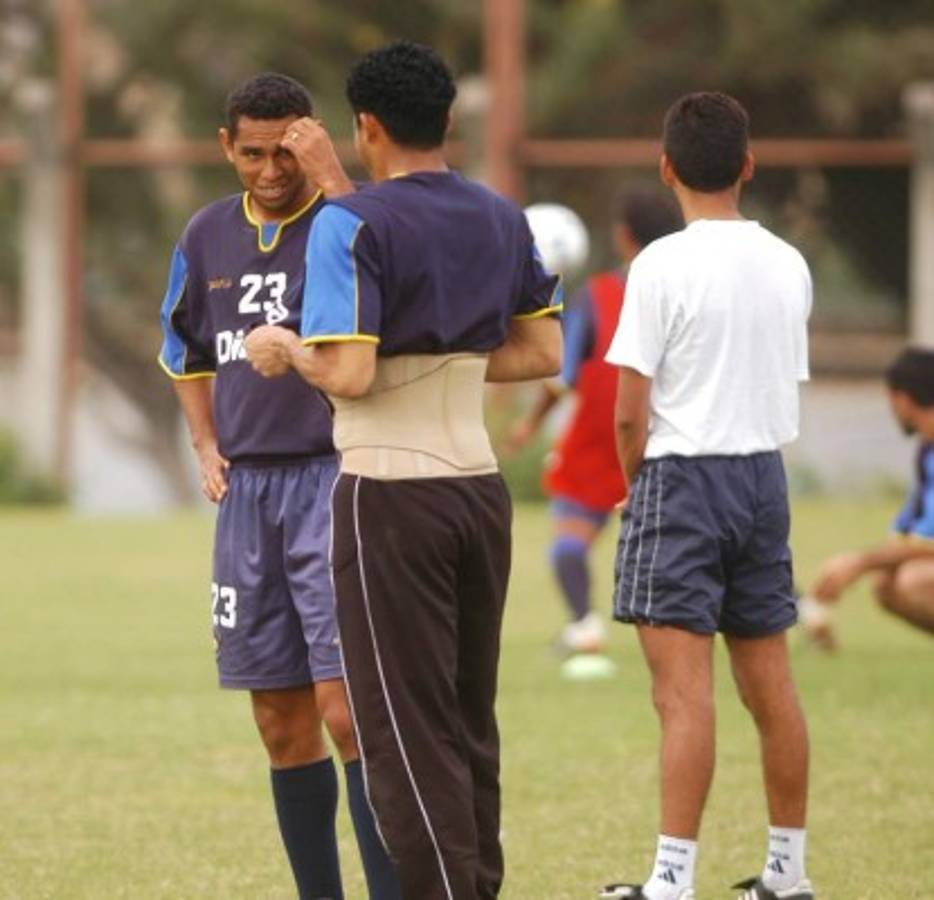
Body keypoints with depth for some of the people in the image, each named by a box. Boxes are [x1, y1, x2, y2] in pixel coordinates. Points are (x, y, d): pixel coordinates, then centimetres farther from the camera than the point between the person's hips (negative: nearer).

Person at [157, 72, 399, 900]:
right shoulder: (209, 236, 10)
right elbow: (186, 354, 26)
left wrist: (334, 180, -32)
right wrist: (207, 448, 12)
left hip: (332, 480, -6)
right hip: (247, 489, 6)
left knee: (344, 704, -14)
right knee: (281, 722, 10)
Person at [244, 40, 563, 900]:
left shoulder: (351, 224, -12)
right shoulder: (503, 220, 8)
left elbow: (349, 374, -19)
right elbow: (543, 352, 14)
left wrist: (285, 349, -1)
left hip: (391, 494, -6)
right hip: (480, 484, 7)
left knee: (406, 732, -3)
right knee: (470, 723, 14)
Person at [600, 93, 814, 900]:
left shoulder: (664, 265, -13)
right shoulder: (788, 266, 5)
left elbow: (629, 415, -12)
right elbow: (787, 387, 11)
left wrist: (639, 482, 5)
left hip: (681, 475, -6)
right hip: (765, 475, 6)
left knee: (684, 689, -9)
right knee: (770, 686, 12)